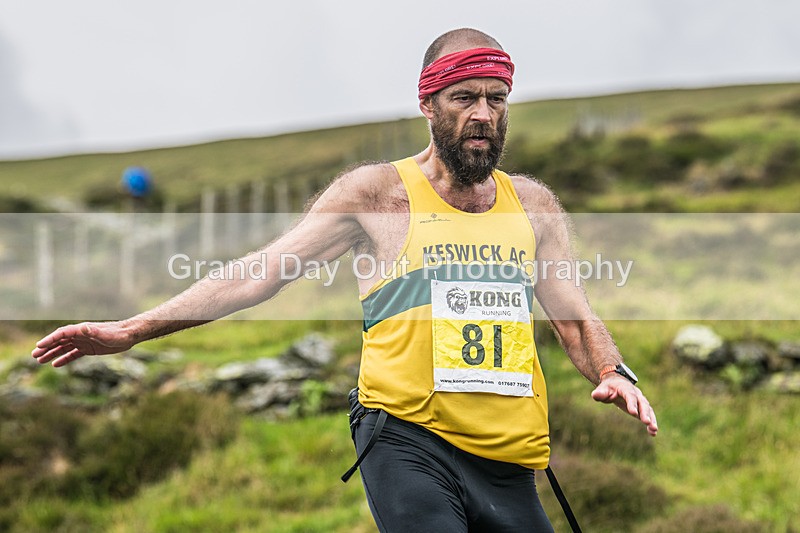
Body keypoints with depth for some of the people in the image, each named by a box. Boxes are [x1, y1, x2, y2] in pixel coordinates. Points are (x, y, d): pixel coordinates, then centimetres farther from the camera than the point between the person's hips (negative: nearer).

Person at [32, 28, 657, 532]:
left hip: (507, 459, 5)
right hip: (408, 440, -4)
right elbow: (261, 272, 1)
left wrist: (613, 373, -8)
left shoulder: (532, 203, 15)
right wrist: (131, 330, -5)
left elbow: (575, 314, 15)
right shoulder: (377, 193, 3)